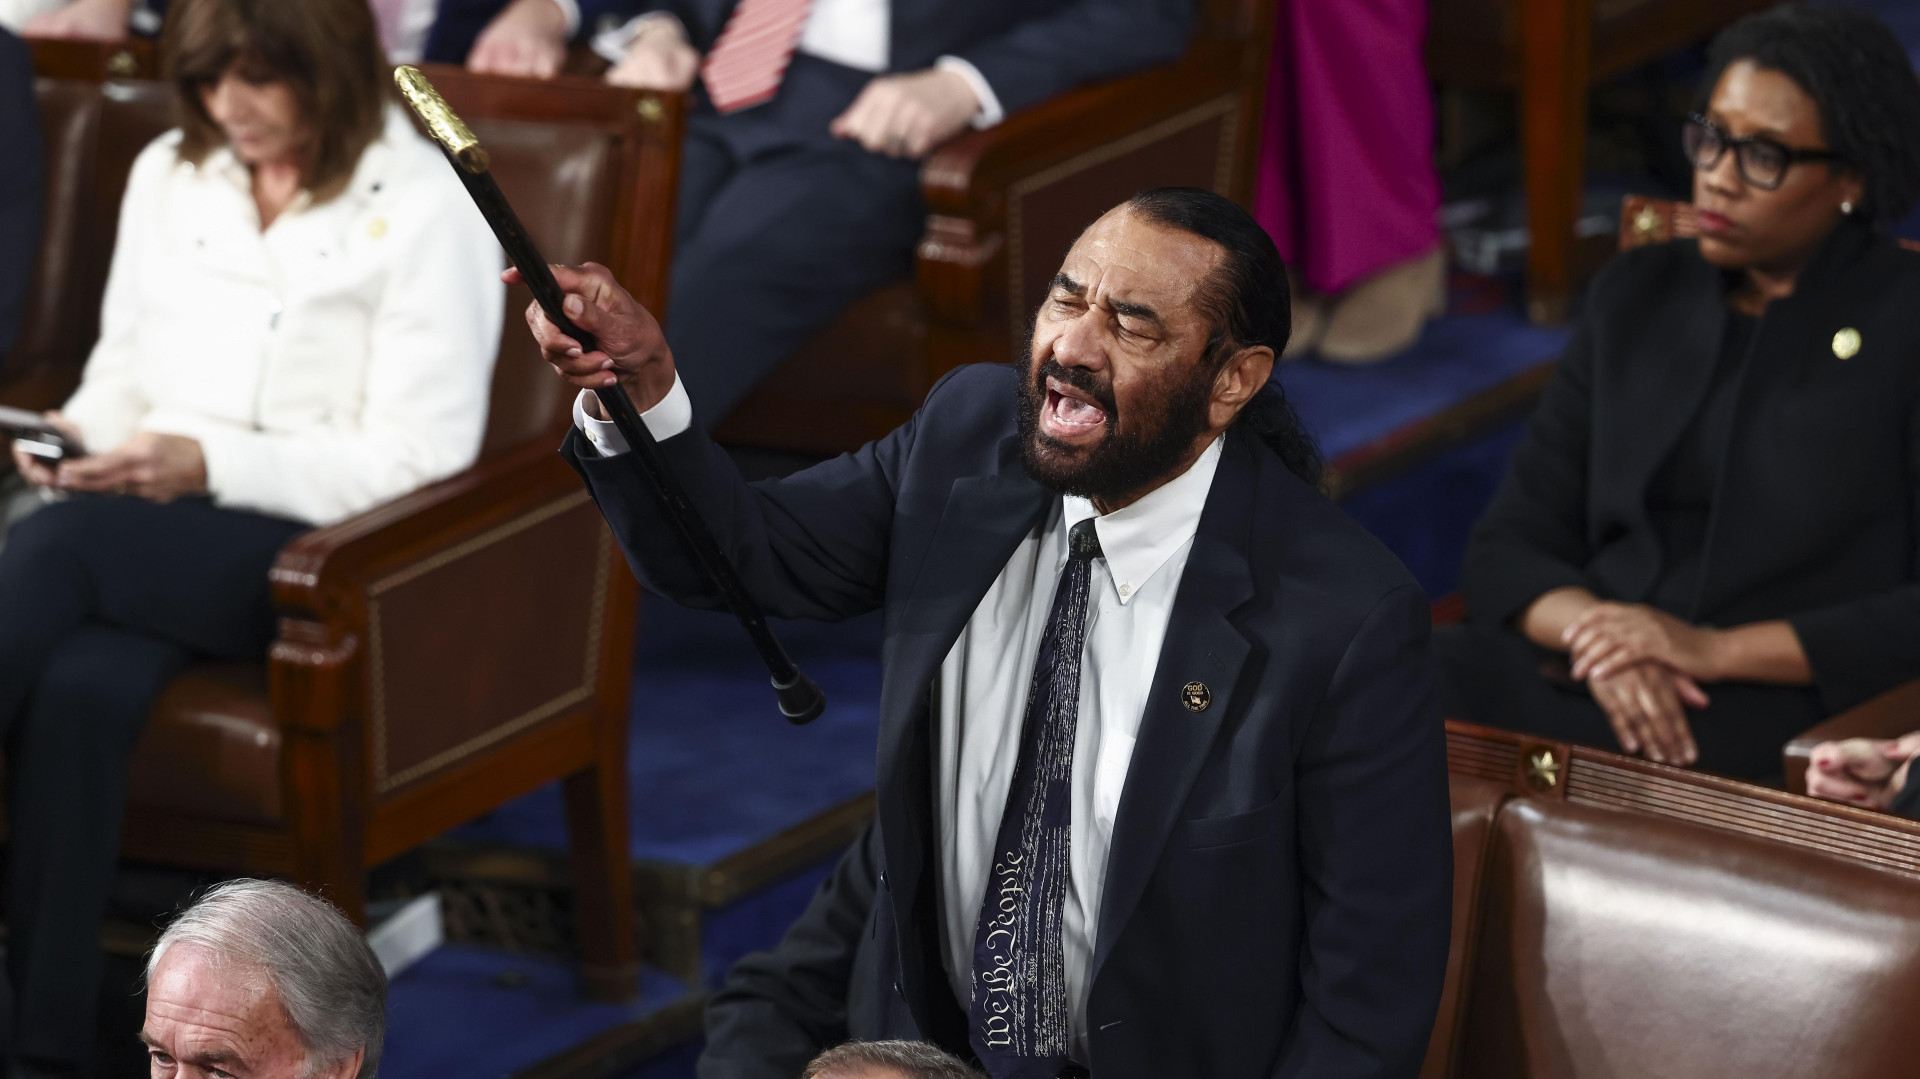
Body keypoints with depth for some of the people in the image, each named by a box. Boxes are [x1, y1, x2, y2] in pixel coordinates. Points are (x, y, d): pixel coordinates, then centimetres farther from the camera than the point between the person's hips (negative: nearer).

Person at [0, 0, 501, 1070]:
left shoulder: (428, 209, -2)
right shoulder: (166, 175, 18)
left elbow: (419, 458, -8)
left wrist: (208, 463, -19)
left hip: (325, 551, -5)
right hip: (148, 536, 5)